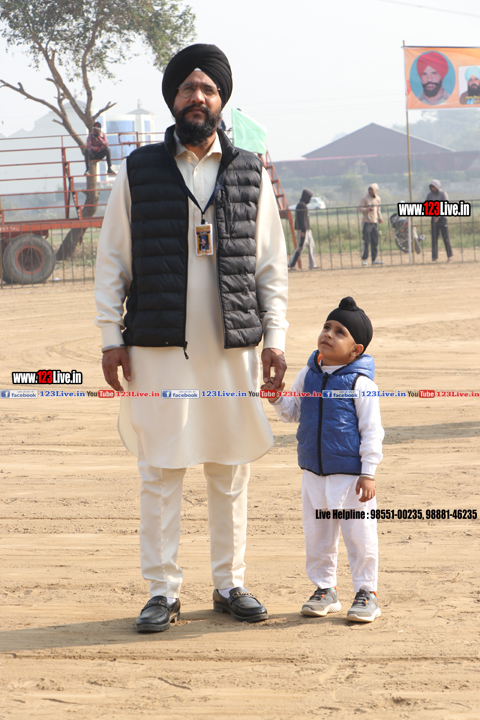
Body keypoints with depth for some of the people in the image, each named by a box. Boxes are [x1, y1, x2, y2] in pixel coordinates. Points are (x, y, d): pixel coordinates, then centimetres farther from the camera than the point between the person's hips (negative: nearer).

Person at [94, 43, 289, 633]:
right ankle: (162, 591, 8)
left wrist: (275, 337, 3)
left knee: (231, 472, 6)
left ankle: (230, 584, 17)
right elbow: (111, 262, 6)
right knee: (160, 472, 0)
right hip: (158, 348, -1)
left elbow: (271, 265, 11)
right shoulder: (138, 171, 5)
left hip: (233, 347, 1)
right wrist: (111, 337, -1)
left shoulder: (251, 174, 9)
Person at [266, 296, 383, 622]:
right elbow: (293, 412, 17)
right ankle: (325, 589, 25)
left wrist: (368, 473, -14)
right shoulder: (308, 376, 5)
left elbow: (372, 431, -11)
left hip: (350, 474, -6)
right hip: (314, 473, 6)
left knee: (359, 534, -1)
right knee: (317, 535, 13)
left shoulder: (360, 384, -12)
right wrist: (278, 398, -4)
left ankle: (367, 592, 12)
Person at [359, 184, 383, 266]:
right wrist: (367, 209, -26)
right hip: (367, 222, -5)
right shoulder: (364, 198, -5)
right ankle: (364, 259, -6)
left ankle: (374, 259, 13)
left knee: (375, 242, 7)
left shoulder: (378, 199, 12)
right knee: (366, 242, -9)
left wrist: (380, 217, 5)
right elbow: (360, 208, -7)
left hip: (375, 222, 5)